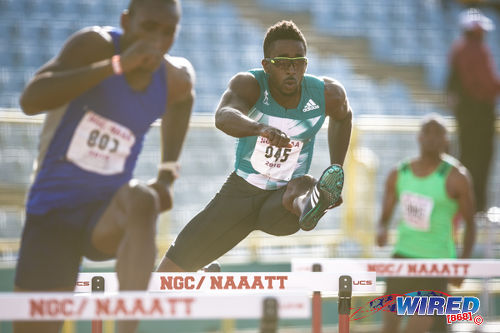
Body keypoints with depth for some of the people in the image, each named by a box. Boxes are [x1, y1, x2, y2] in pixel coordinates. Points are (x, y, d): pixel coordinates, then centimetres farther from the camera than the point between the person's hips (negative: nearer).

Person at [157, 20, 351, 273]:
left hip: (283, 199, -1)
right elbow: (223, 117, -43)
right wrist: (260, 128, -64)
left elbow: (343, 116, 17)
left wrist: (337, 169, 9)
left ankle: (310, 205, -75)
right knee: (175, 265, -4)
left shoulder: (327, 95, -10)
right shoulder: (248, 85, -19)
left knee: (302, 185, -40)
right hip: (241, 191, 1)